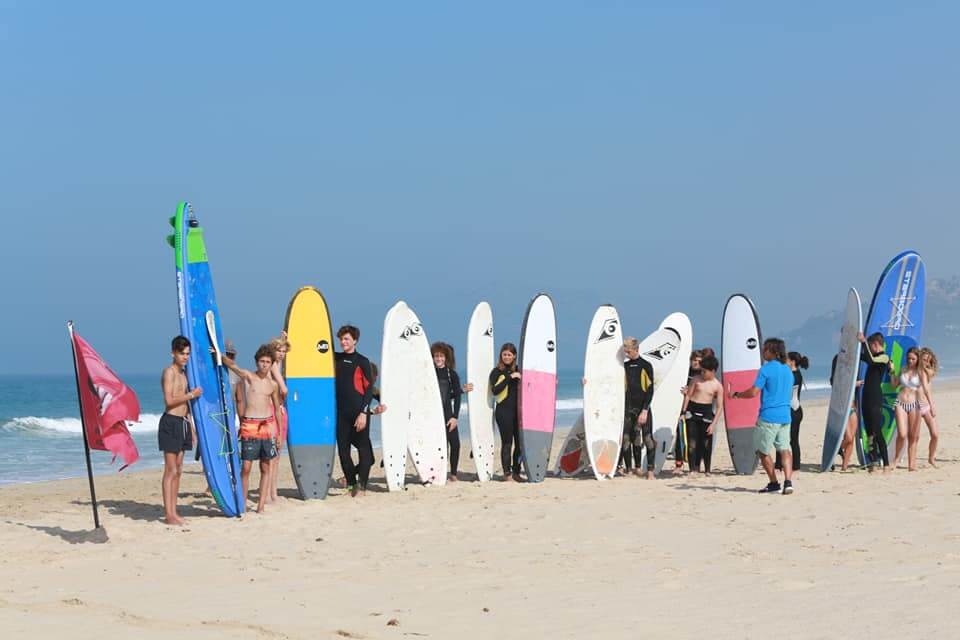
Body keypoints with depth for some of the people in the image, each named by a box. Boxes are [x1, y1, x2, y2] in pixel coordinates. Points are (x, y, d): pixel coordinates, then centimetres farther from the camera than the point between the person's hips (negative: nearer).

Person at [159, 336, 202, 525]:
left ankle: (173, 513, 12)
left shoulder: (183, 374, 17)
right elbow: (169, 400, -20)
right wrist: (192, 394, -12)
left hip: (183, 423, 9)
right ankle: (168, 514, -7)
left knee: (178, 470, 9)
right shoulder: (169, 372, -10)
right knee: (171, 470, -8)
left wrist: (192, 427, 20)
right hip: (170, 422, -9)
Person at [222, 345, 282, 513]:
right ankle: (242, 503, 1)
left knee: (266, 467, 4)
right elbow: (232, 365, -16)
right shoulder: (248, 377, 1)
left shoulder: (272, 384, 11)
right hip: (249, 425, -4)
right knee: (246, 467, -6)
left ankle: (261, 505, 8)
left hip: (267, 425, 4)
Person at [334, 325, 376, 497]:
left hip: (358, 412, -5)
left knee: (363, 448, -2)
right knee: (343, 449, 5)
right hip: (341, 412, 5)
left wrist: (364, 412, -13)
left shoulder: (362, 361, -1)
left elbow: (369, 388, -4)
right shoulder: (336, 358, 11)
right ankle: (352, 483, 15)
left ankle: (362, 486, 1)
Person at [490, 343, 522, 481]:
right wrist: (510, 377, -18)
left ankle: (516, 472, 11)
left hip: (518, 410, 5)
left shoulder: (518, 370, 15)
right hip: (503, 410, -5)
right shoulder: (497, 372, 1)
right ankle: (507, 473, -2)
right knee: (507, 442, -5)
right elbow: (495, 390, -14)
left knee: (520, 441, 3)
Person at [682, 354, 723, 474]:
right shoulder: (697, 379, 0)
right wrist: (683, 411, 2)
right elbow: (688, 395, 7)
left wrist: (713, 424, -9)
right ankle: (693, 469, -1)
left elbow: (719, 407, -3)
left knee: (706, 443, 4)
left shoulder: (717, 386, -4)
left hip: (706, 412, -1)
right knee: (692, 441, -4)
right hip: (692, 410, 1)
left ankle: (707, 469, 17)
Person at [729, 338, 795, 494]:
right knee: (785, 449, 6)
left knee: (763, 450, 6)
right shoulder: (788, 370, 13)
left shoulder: (766, 369, -11)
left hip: (768, 417, -7)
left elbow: (753, 392, -15)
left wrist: (736, 394, 1)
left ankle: (774, 483, 8)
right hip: (785, 416, 7)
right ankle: (788, 481, -9)